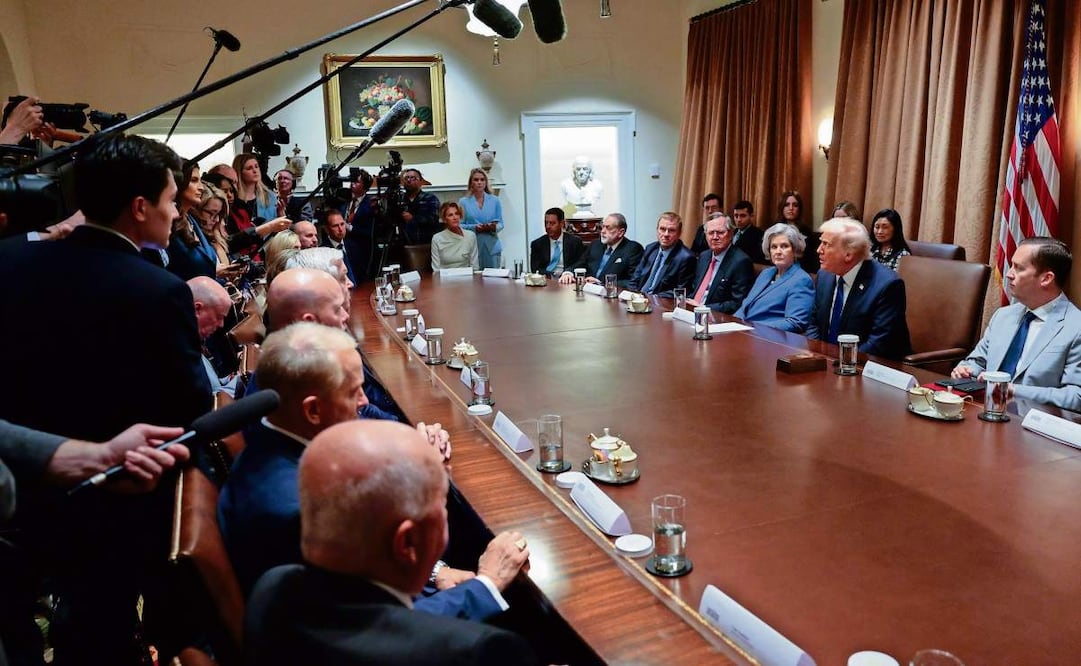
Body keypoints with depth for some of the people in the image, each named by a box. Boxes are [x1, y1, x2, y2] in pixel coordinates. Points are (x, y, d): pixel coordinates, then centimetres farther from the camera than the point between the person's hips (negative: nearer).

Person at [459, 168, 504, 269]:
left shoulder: (495, 200, 10)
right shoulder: (463, 202, 5)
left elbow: (500, 224, 11)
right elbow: (460, 225, 1)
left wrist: (494, 227, -11)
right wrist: (475, 228, -15)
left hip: (492, 247, 2)